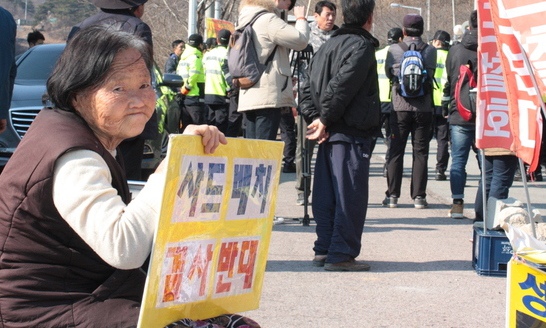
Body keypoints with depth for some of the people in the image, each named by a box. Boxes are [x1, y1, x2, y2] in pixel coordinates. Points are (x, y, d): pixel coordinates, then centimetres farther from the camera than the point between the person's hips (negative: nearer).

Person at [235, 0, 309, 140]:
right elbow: (301, 40, -8)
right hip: (268, 96, -9)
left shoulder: (246, 22, 17)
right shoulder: (268, 20, -9)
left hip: (247, 96, 9)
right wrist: (301, 18, 9)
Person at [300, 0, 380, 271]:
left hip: (329, 135, 8)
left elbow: (308, 88, 12)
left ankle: (323, 249, 17)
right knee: (350, 196, -4)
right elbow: (342, 86, -20)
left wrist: (314, 118, 3)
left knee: (326, 195, 12)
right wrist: (324, 120, -12)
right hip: (353, 134, -8)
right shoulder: (361, 46, -10)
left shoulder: (328, 46, 16)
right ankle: (341, 254, -4)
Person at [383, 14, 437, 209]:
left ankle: (392, 195, 6)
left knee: (396, 151, 7)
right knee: (420, 152, 6)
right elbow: (432, 73, 8)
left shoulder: (394, 50, -3)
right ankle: (419, 196, 5)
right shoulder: (430, 51, -1)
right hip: (424, 108, 1)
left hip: (400, 107, 0)